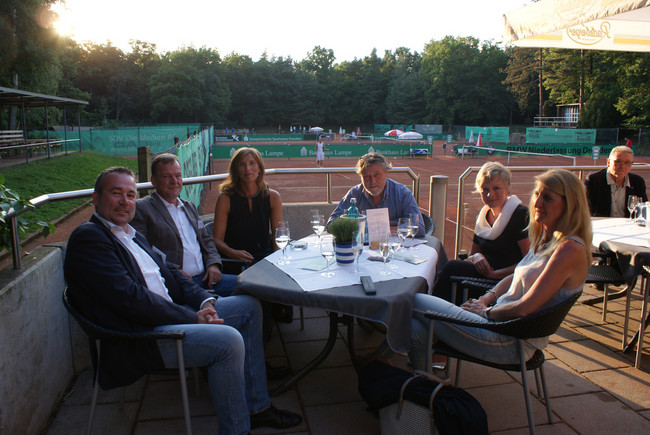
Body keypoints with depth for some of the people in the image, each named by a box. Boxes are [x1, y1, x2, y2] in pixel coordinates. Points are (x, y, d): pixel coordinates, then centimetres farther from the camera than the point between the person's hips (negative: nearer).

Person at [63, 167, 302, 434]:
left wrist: (205, 301, -4)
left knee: (249, 306, 9)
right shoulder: (88, 237, -11)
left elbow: (168, 272, 15)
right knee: (228, 340, -28)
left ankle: (256, 407, 12)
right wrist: (191, 317, -17)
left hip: (170, 314, 10)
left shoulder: (132, 235, 19)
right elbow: (129, 298, -21)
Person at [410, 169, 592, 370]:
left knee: (417, 301, -4)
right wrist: (486, 298, 5)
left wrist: (486, 311, -7)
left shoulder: (570, 249, -18)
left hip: (511, 343, -8)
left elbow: (525, 308, -23)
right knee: (417, 331, -8)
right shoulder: (545, 238, 11)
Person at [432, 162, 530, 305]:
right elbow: (472, 253, 17)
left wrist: (496, 274, -21)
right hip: (485, 270, 6)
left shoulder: (521, 215, -10)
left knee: (452, 267, -23)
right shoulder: (483, 214, 12)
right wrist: (476, 257, -7)